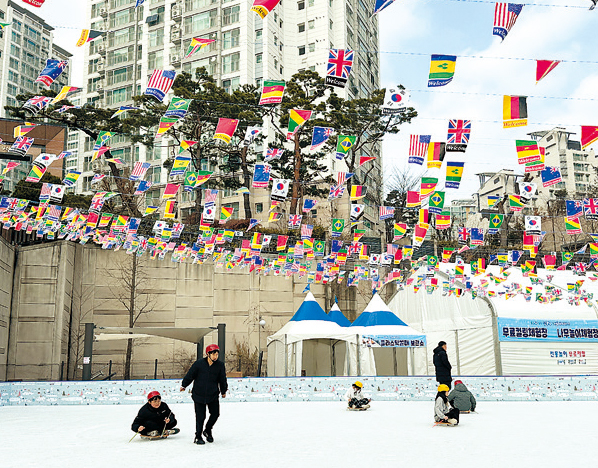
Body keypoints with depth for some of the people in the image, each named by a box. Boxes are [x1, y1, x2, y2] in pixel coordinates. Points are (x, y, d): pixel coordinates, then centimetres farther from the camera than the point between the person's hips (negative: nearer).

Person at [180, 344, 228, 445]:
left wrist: (223, 391, 19)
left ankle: (208, 430, 30)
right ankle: (198, 436, 19)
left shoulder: (220, 365, -4)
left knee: (215, 413, 2)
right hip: (199, 394, -3)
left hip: (213, 395, 3)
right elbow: (190, 375, 1)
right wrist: (184, 385, 12)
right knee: (200, 416, 0)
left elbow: (222, 380, 9)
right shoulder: (199, 363, -12)